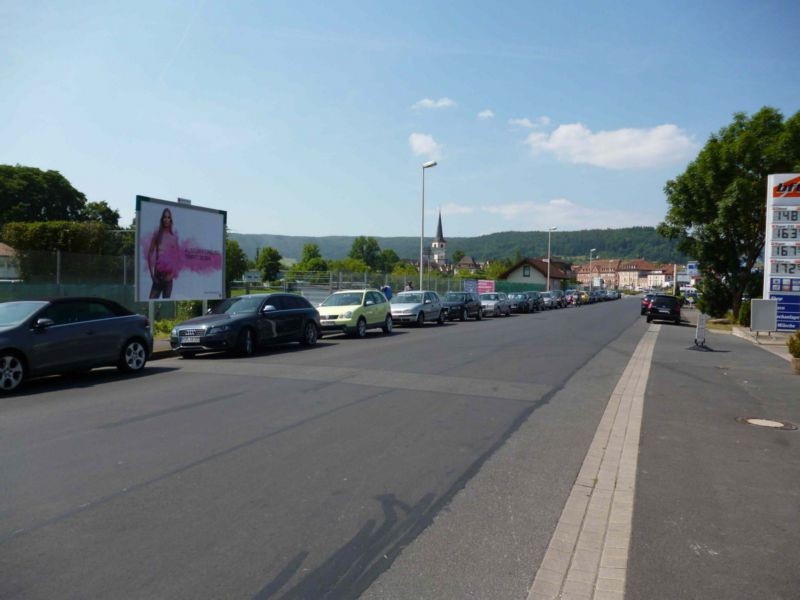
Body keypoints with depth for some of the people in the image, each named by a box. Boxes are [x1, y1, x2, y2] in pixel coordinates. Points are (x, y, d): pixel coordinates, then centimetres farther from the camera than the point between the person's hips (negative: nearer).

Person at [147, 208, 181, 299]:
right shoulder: (157, 234, 2)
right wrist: (151, 273, -4)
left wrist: (173, 273, -5)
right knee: (152, 300, -10)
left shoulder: (174, 236, 6)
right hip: (158, 273, -1)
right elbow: (150, 254, 2)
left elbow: (177, 256, 5)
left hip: (168, 274, 2)